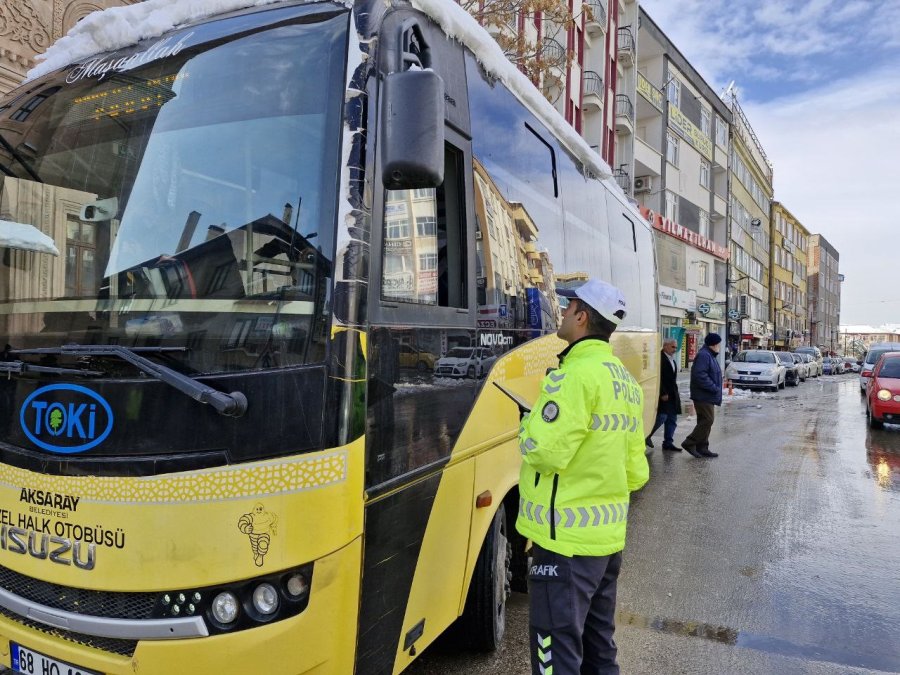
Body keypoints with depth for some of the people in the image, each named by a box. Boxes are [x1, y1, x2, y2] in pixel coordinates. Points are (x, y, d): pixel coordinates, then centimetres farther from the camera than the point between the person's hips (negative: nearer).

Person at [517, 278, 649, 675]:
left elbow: (546, 451, -22)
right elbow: (635, 472, 13)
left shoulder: (576, 374, -18)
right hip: (609, 534, 10)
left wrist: (528, 425, -4)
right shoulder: (626, 381, 11)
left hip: (567, 538, -9)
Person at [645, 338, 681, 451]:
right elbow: (658, 377, -19)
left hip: (672, 395, 10)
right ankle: (647, 436, 10)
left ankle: (668, 443, 15)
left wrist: (675, 394, 15)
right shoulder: (660, 358, -14)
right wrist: (663, 393, -21)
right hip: (663, 395, -9)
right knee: (661, 417, -9)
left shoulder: (672, 360, 16)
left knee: (672, 419, 9)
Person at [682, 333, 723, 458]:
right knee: (707, 420, -11)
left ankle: (702, 448, 16)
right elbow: (700, 375, -26)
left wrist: (716, 389, 15)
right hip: (703, 396, -11)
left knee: (705, 421, 11)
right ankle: (689, 443, -6)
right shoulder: (703, 355, -16)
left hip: (708, 396, 11)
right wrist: (714, 388, -22)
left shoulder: (710, 356, 19)